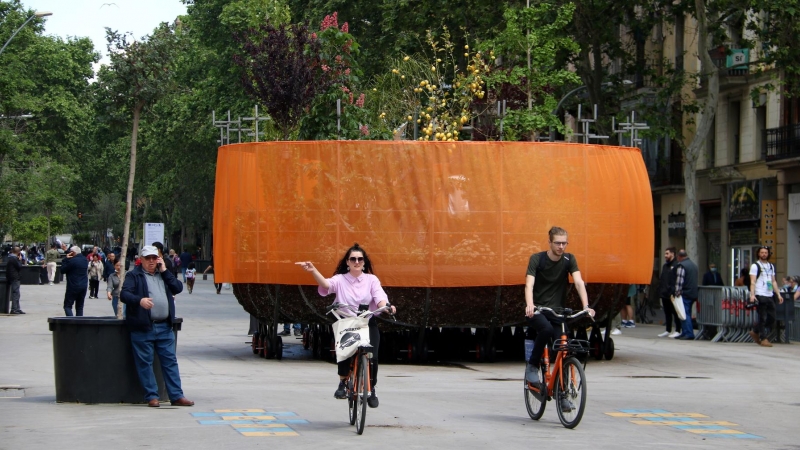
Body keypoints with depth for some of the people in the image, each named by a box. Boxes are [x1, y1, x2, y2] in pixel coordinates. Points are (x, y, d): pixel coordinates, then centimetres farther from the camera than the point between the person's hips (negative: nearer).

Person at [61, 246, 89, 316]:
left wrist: (66, 258, -3)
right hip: (84, 286, 7)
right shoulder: (85, 260, 8)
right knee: (79, 307, 13)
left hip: (73, 287, -7)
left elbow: (62, 270, -10)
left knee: (67, 306, -2)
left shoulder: (72, 260, -16)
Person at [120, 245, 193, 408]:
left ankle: (176, 396, 7)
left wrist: (164, 270, 3)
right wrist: (139, 300, -29)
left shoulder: (164, 275, 19)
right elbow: (124, 294, -10)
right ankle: (151, 396, 6)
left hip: (165, 327, 4)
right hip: (143, 327, -4)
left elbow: (178, 288, 6)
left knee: (170, 361, 5)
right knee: (145, 363, -1)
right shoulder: (134, 275, 4)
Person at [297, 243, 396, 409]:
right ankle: (343, 383, 0)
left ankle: (371, 390, 10)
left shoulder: (371, 280, 7)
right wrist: (313, 270, -36)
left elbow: (380, 297, -8)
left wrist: (387, 307, -31)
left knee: (372, 357, -14)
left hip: (368, 324, 1)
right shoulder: (340, 280, 4)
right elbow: (326, 284, -17)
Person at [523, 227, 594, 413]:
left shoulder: (569, 260, -2)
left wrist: (586, 306, -30)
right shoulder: (537, 259, -9)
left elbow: (579, 282, -14)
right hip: (538, 310, -3)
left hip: (558, 310, 3)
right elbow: (529, 284, -21)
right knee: (546, 329, -35)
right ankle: (532, 366, -14)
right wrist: (529, 305, -41)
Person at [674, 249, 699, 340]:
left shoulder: (681, 265, -11)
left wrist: (677, 293, -10)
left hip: (685, 294, -9)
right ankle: (685, 333, 17)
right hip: (694, 294, 9)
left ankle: (689, 334, -13)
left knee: (685, 314, -8)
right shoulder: (694, 265, 17)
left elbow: (679, 281, -16)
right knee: (687, 314, 14)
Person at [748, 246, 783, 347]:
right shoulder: (755, 266, 0)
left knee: (771, 318, 5)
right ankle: (764, 339, 1)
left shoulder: (771, 266, 20)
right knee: (762, 318, -5)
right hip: (760, 296, -6)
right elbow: (752, 282, -8)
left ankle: (755, 332, 21)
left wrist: (778, 294, 13)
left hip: (770, 296, 6)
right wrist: (752, 295, -19)